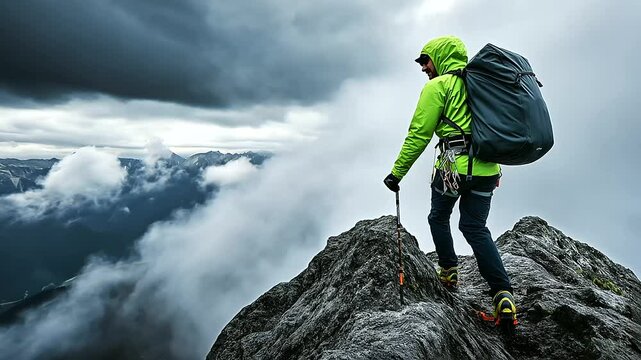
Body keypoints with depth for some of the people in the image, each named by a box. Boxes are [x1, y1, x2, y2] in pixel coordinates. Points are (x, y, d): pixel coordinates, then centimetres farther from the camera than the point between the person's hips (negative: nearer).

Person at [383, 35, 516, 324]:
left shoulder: (438, 85, -1)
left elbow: (418, 135, -8)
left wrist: (397, 172, -3)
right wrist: (495, 167, 31)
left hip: (454, 165, -6)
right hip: (487, 167, 7)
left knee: (438, 218, 18)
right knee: (476, 227, 11)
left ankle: (449, 271, 25)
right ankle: (503, 294, 1)